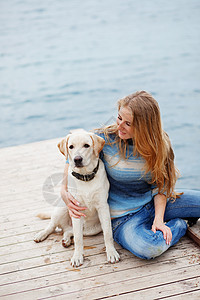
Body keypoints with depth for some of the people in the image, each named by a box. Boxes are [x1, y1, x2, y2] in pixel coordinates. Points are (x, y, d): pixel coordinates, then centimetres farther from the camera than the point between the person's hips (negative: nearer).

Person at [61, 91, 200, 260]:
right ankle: (180, 225, -3)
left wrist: (158, 219, -16)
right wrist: (65, 191, -17)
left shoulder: (159, 143, -8)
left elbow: (160, 185, -2)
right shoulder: (105, 139, -17)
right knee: (148, 248, -35)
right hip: (123, 217, -2)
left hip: (153, 203, 3)